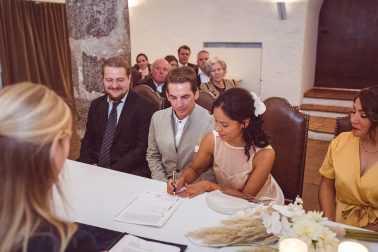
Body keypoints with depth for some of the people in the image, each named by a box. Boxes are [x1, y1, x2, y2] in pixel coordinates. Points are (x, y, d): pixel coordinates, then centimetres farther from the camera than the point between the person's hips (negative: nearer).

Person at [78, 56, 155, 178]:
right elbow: (88, 141, 13)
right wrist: (88, 167, -6)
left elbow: (142, 149, -11)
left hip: (129, 174, -4)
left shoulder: (144, 107, -7)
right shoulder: (96, 105, 10)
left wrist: (112, 171, -18)